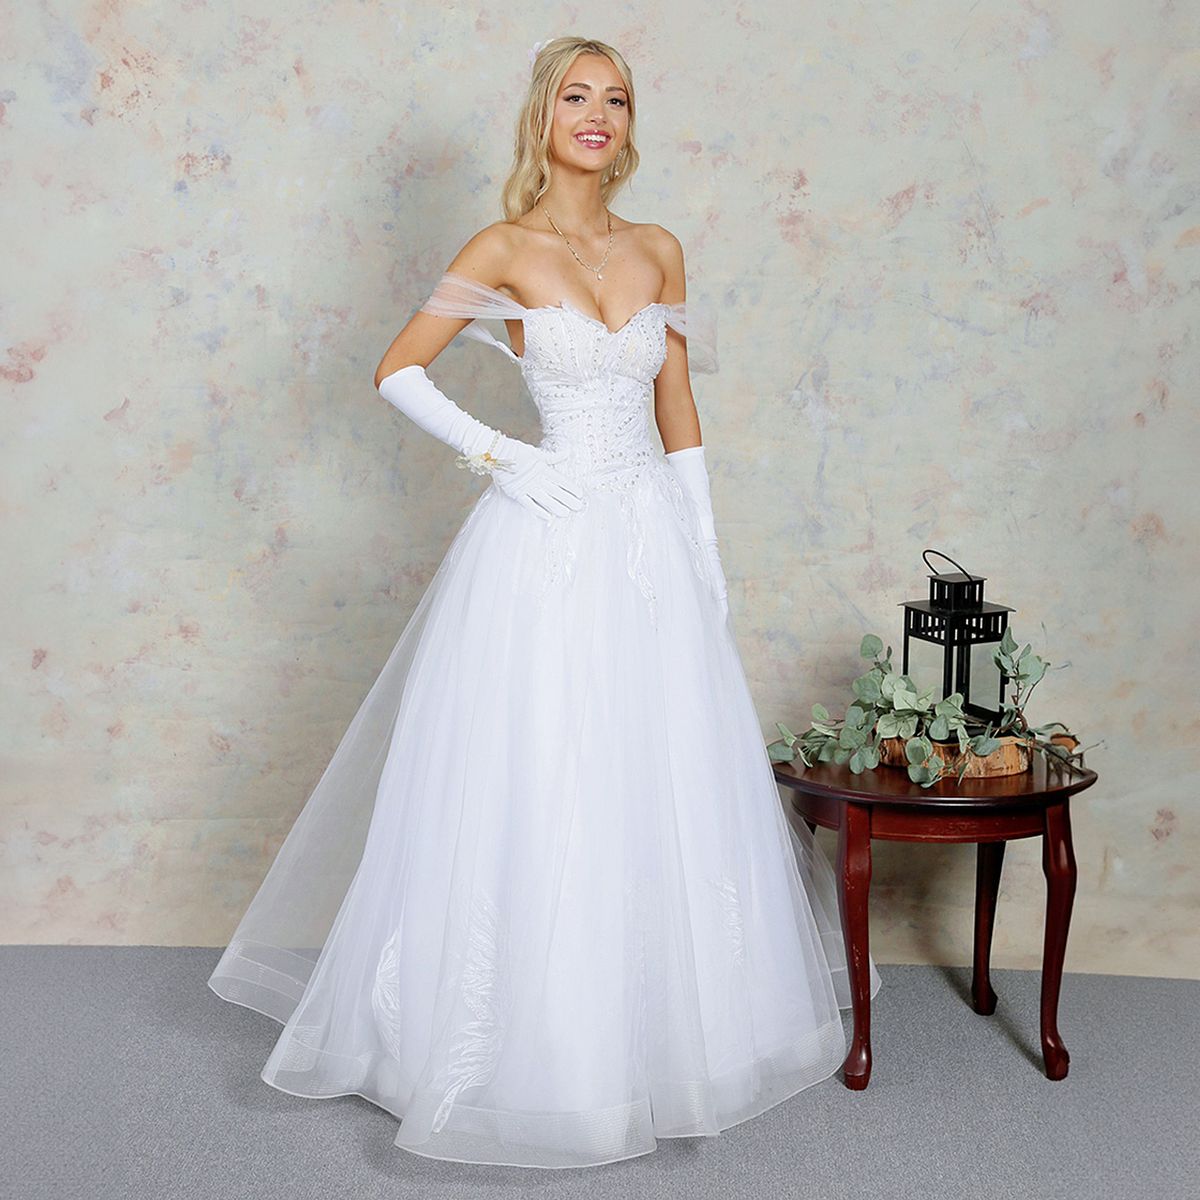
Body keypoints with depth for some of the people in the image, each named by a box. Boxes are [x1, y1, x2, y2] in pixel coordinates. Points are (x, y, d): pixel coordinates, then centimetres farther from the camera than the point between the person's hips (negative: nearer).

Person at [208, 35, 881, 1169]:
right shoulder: (504, 250, -2)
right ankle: (536, 1044, 20)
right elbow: (398, 370, 1)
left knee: (663, 790, 10)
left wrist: (707, 549, 9)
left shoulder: (658, 251, 10)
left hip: (652, 542, 4)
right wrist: (491, 453, -10)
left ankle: (662, 1025, 29)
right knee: (533, 793, 2)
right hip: (545, 541, -4)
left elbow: (678, 409, 12)